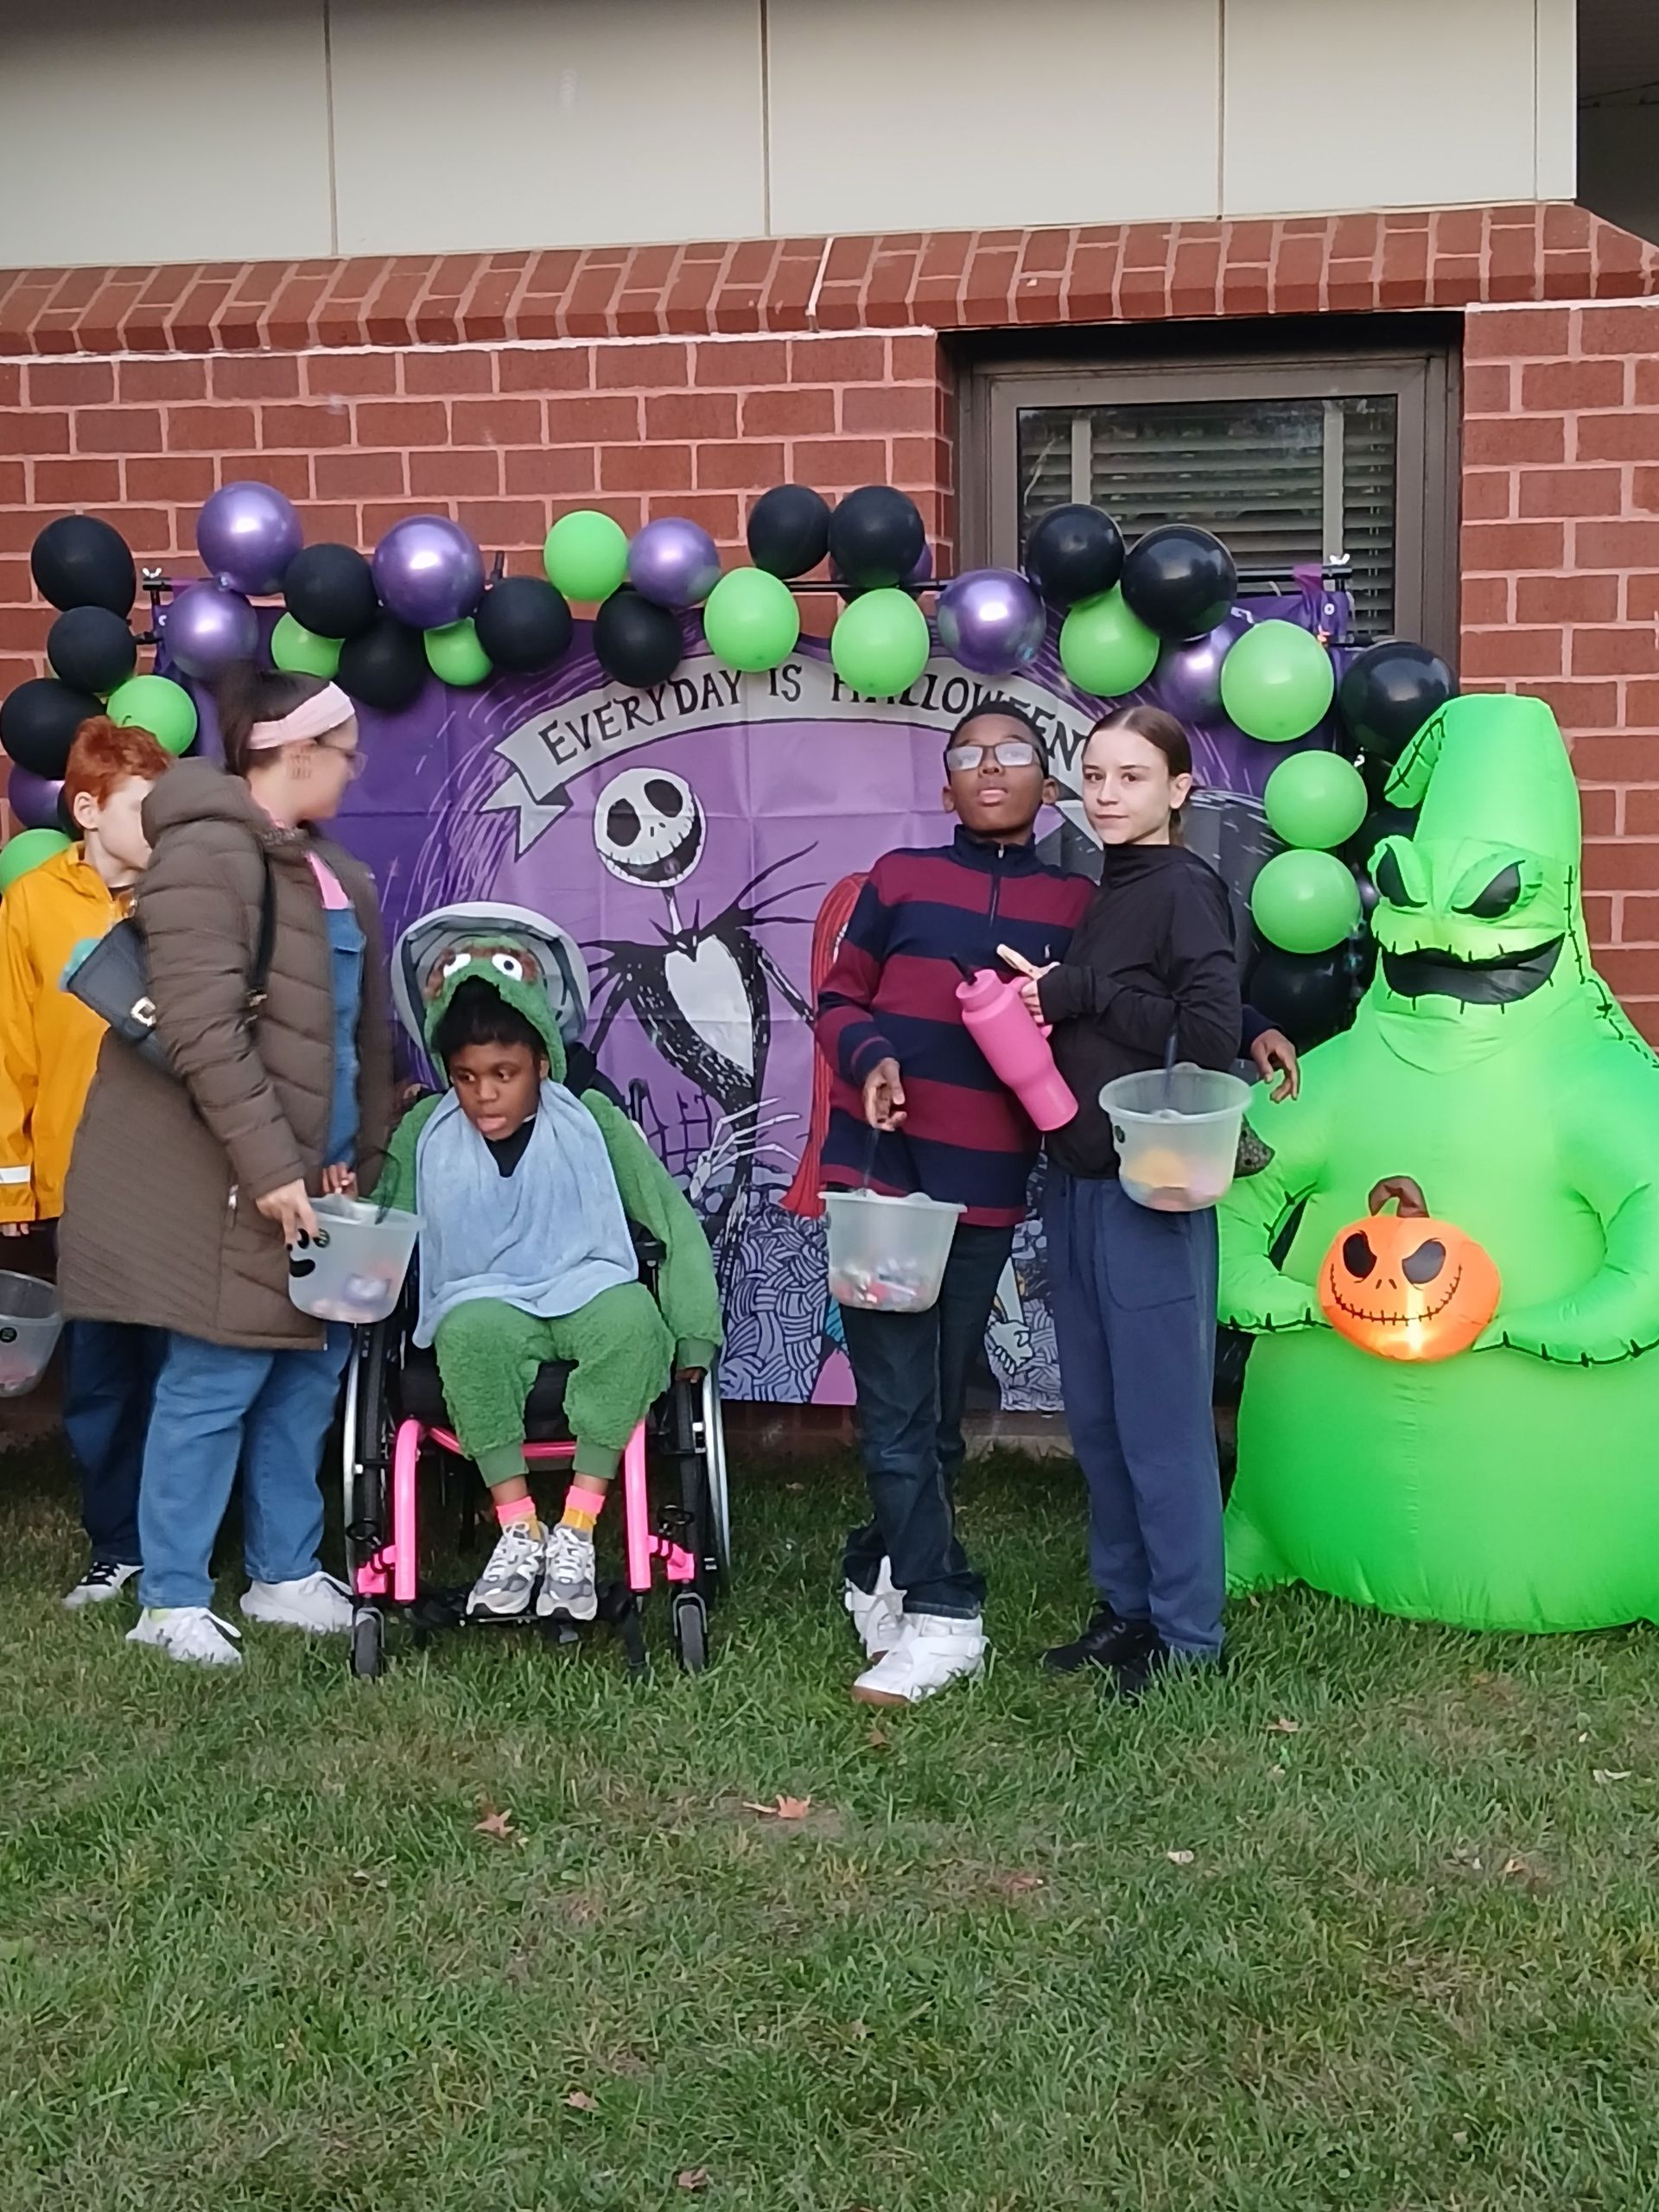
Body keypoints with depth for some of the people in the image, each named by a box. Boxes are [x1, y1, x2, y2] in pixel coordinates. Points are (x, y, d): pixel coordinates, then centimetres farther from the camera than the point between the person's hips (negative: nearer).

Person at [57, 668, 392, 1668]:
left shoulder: (329, 870, 14)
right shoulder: (207, 853, -15)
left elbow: (366, 1030, 17)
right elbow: (203, 1032, -22)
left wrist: (362, 1155, 7)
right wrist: (270, 1167, -22)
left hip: (315, 1170, 8)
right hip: (234, 1180, -8)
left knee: (308, 1374, 11)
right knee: (217, 1381, -3)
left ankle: (286, 1574, 24)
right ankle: (174, 1600, 8)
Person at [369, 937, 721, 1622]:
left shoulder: (592, 1122, 4)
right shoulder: (425, 1134, 9)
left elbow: (672, 1220, 3)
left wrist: (692, 1335, -5)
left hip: (587, 1292, 0)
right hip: (484, 1302, 0)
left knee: (633, 1317, -37)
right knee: (472, 1330, -38)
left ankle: (576, 1529, -30)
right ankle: (517, 1527, -27)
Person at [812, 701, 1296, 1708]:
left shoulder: (1077, 903, 6)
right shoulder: (900, 880, 4)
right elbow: (840, 1000, 8)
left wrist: (1245, 1034, 0)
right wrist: (870, 1057, -11)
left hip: (987, 1186, 2)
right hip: (882, 1171, -2)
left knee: (941, 1406, 11)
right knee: (899, 1405, -4)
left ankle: (879, 1571, 26)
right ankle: (941, 1617, 2)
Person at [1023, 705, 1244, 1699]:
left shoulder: (1185, 888, -10)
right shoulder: (1104, 892, 14)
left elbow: (1212, 1035, -21)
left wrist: (1082, 994, -16)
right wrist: (1044, 1005, 1)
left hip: (1149, 1193, -8)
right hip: (1079, 1182, 8)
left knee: (1161, 1418, -1)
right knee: (1097, 1416, 15)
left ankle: (1187, 1630, 11)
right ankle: (1128, 1604, 28)